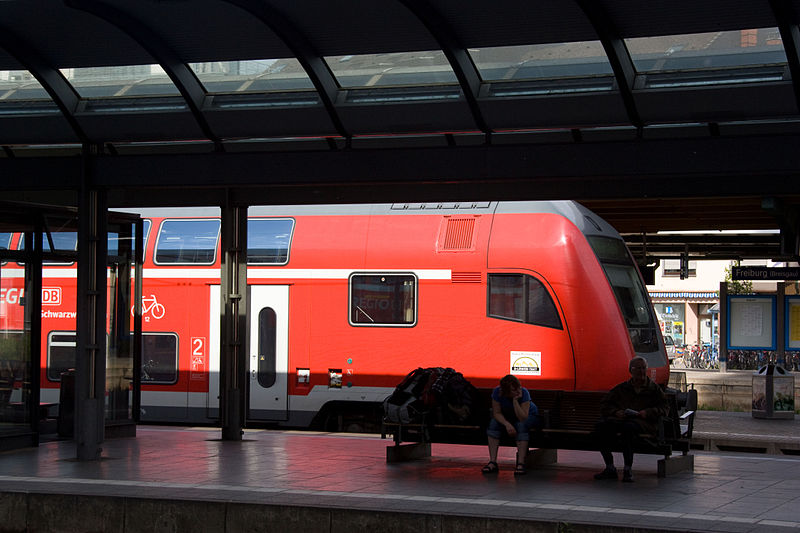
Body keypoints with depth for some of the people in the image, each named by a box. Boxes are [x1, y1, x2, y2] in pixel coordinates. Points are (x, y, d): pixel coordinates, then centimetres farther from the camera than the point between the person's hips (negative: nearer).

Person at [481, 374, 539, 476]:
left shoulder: (524, 393, -32)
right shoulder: (497, 392, -25)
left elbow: (523, 418, -35)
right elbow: (497, 413, -18)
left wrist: (515, 400, -45)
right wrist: (507, 424, -35)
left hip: (528, 415, -3)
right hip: (506, 417, 3)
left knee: (521, 425, -36)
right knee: (493, 424, -26)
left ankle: (520, 464, -39)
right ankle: (492, 462, -29)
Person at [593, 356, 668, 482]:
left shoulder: (654, 389, 18)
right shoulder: (622, 388, 23)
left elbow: (664, 408, 9)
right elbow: (604, 405, 20)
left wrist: (648, 412, -8)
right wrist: (615, 412, -1)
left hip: (642, 422, -3)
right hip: (620, 419, 3)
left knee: (628, 427, -40)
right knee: (601, 426, -28)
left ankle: (627, 469, -36)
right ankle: (610, 468, -22)